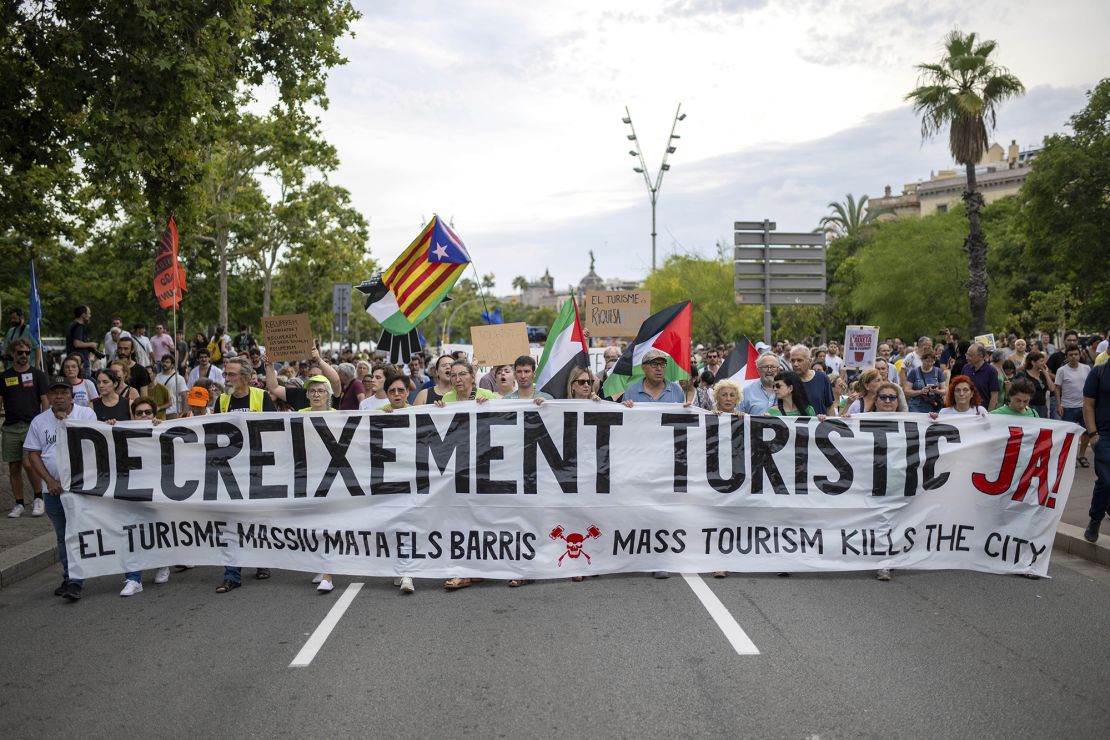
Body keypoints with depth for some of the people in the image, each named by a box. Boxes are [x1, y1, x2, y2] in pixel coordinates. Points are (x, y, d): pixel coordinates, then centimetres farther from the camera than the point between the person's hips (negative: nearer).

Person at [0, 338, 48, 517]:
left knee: (28, 464, -15)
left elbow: (45, 401, 2)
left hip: (32, 425, -3)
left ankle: (39, 498, 4)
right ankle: (19, 504, 16)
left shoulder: (37, 375, 4)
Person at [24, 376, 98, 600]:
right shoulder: (39, 421, 7)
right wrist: (49, 480, -7)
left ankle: (75, 582, -8)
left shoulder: (86, 415, -1)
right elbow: (33, 454, 5)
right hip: (54, 489, 4)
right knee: (63, 537, 14)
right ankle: (68, 577, 26)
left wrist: (66, 423, -12)